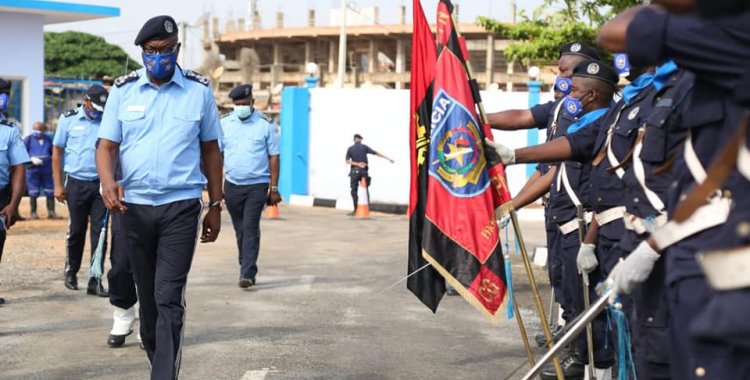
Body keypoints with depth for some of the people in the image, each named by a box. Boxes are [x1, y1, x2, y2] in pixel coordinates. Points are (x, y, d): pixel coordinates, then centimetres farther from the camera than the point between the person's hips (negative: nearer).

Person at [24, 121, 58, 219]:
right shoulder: (28, 139, -1)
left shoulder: (48, 139, 9)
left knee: (50, 192, 2)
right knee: (33, 193, 1)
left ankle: (51, 212, 7)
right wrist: (32, 159, -19)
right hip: (32, 170, -3)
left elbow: (53, 153, 20)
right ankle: (33, 212, 9)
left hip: (46, 170, 3)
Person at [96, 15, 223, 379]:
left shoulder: (199, 89, 1)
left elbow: (210, 150, 7)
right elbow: (107, 145, 0)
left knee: (169, 298, -10)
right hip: (134, 206, 3)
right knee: (147, 294, 14)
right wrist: (108, 183, -21)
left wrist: (215, 206, 6)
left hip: (181, 207, -2)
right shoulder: (124, 89, 3)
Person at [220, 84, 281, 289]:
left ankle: (247, 273, -11)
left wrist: (274, 188, -4)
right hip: (232, 185, 3)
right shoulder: (224, 124, 5)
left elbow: (274, 157, 0)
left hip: (257, 185, -3)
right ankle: (247, 268, 23)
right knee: (240, 231, 11)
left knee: (250, 229, -10)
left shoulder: (266, 124, -2)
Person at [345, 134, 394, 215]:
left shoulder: (350, 149, 6)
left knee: (354, 190, 1)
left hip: (354, 171, -1)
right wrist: (388, 159, 5)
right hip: (364, 171, 1)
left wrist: (357, 164, -10)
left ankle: (356, 209, -8)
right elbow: (376, 153, 2)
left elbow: (347, 161, -5)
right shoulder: (364, 147, 5)